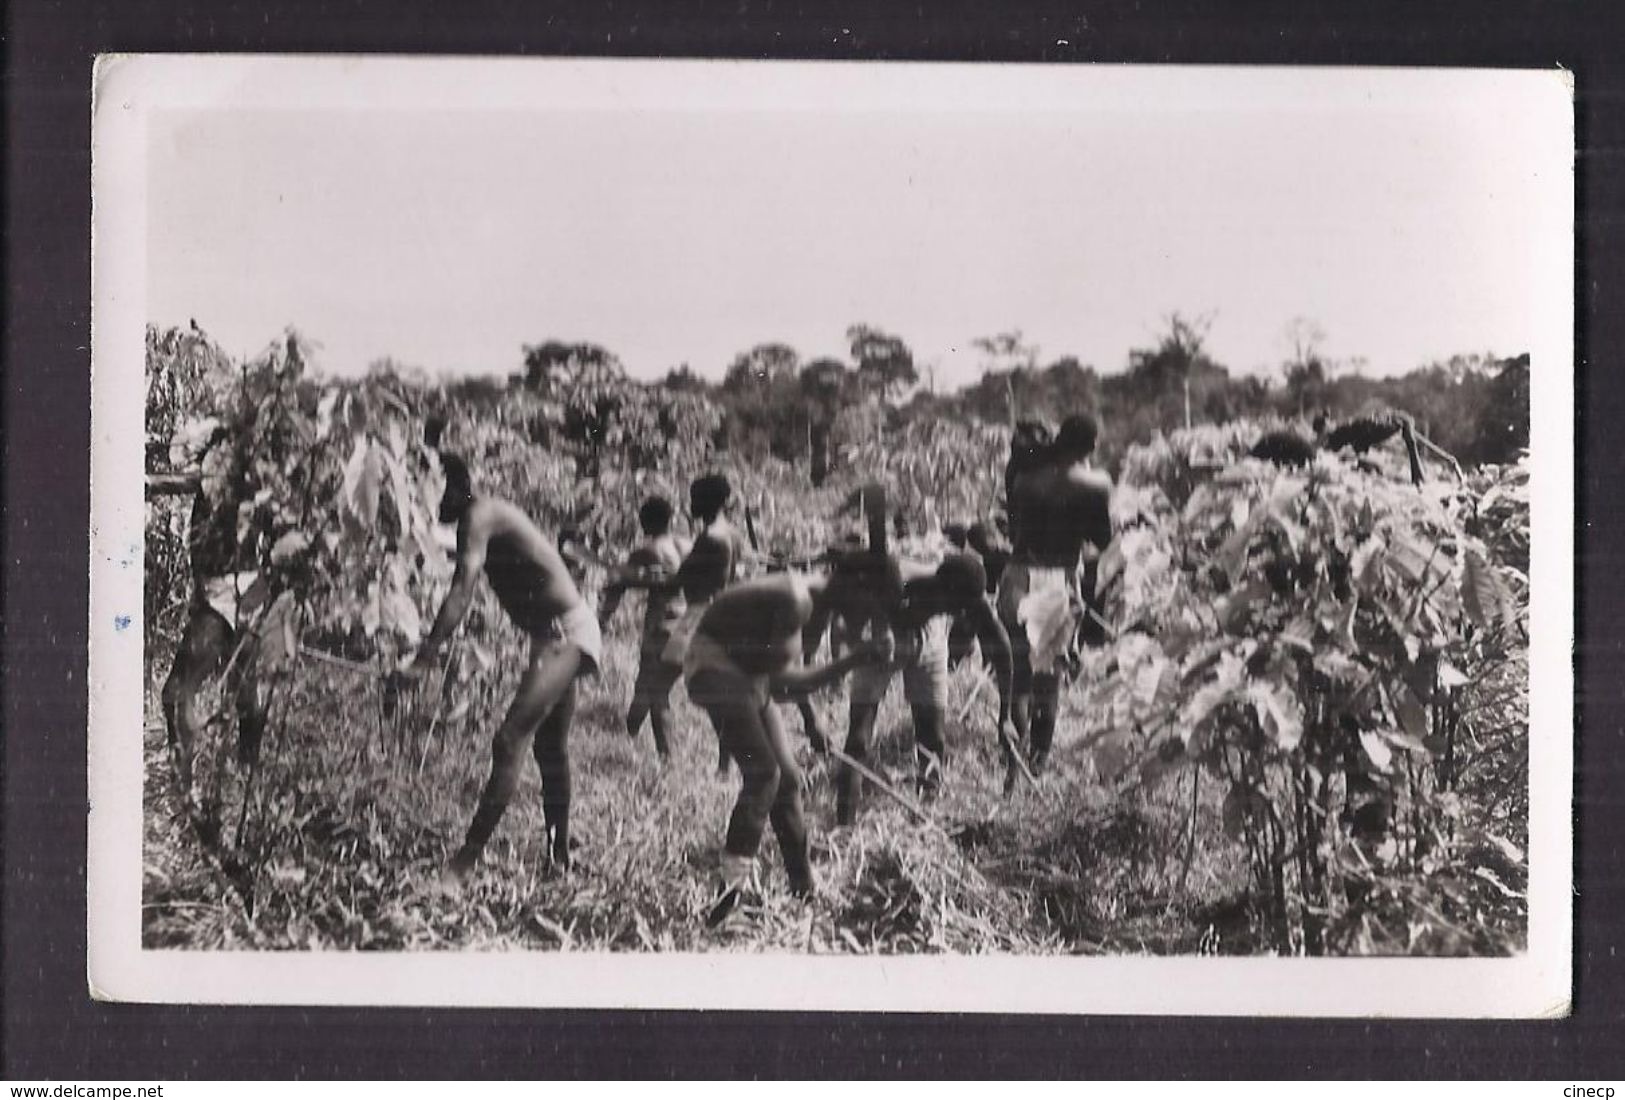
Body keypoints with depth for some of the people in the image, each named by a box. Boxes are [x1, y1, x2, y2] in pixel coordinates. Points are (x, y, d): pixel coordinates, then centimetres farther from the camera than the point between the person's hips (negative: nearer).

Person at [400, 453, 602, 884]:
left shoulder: (479, 517, -17)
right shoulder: (492, 514, 13)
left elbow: (460, 595, -28)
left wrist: (422, 661, -34)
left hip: (564, 633, -11)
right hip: (562, 634, 11)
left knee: (510, 739, -21)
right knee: (550, 748, 21)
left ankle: (467, 858, -28)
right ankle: (559, 858, 32)